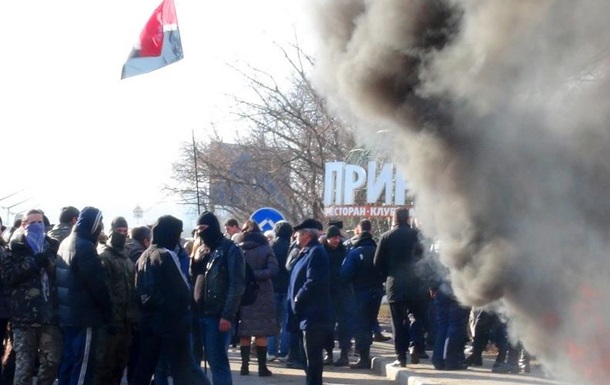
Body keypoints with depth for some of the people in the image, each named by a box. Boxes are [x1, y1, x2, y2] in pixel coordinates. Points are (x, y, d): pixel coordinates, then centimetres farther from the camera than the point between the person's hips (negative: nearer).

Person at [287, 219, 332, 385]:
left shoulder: (316, 252, -14)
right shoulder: (306, 252, 17)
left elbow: (313, 282, -23)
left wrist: (298, 299, -15)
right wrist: (294, 300, 11)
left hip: (312, 314, -10)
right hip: (305, 313, 10)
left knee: (313, 355, -8)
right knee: (309, 355, 15)